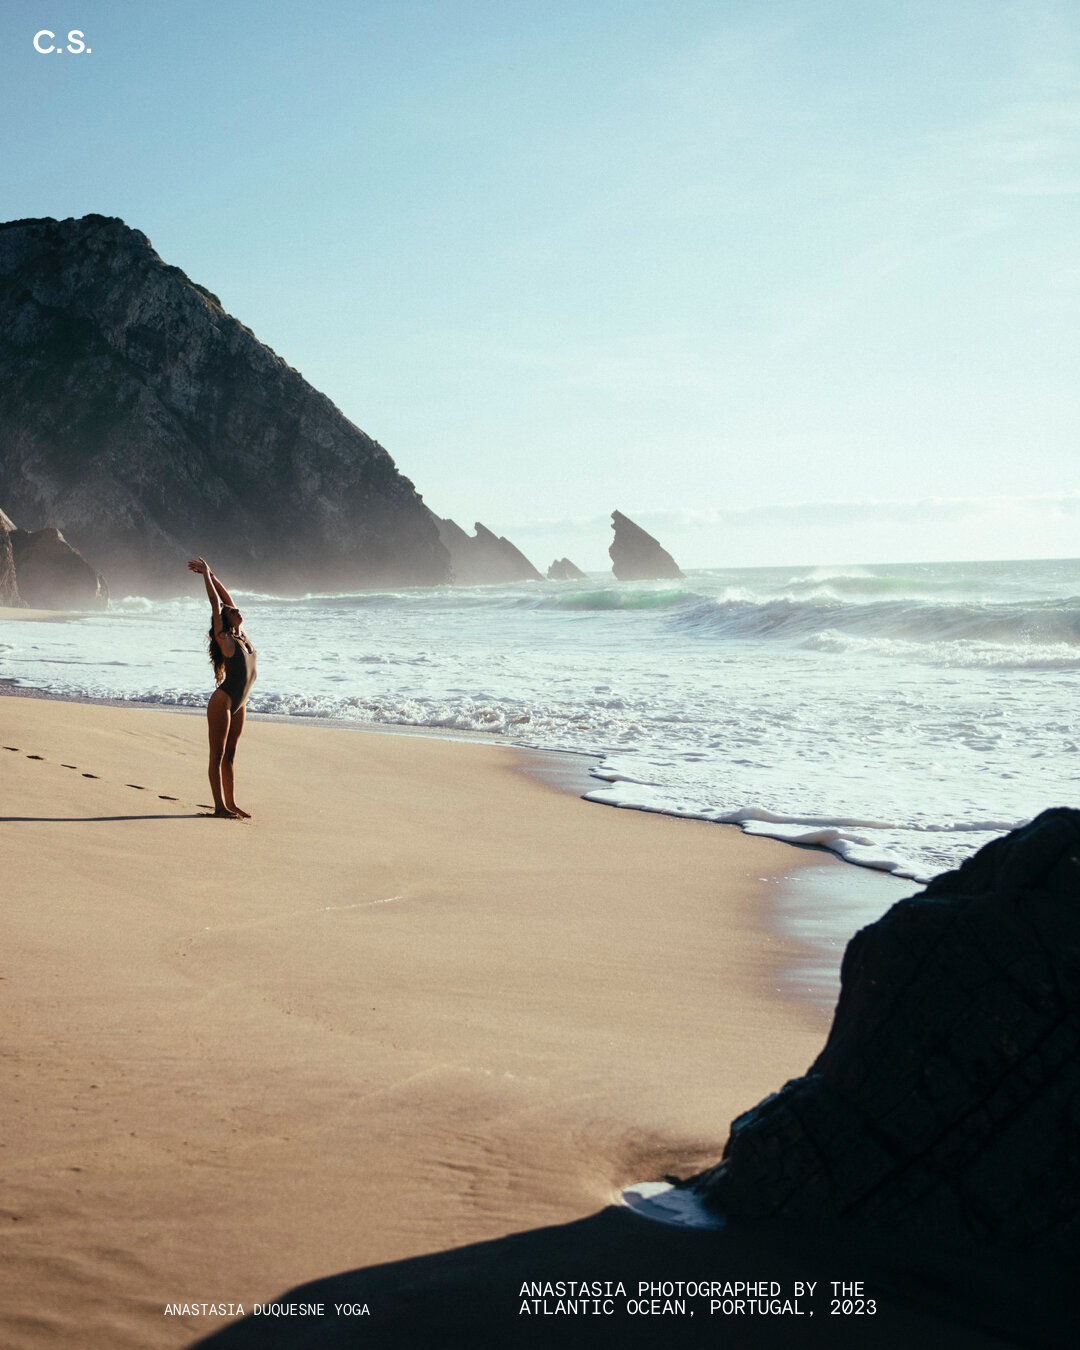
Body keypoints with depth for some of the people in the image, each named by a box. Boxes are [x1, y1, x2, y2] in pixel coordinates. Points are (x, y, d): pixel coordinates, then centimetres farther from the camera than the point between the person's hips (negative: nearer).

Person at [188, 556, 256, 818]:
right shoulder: (224, 639, -9)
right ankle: (220, 806, -2)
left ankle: (231, 804, 16)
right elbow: (216, 604, -11)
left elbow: (226, 599, 14)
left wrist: (211, 574, 16)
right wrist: (206, 574, -5)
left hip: (238, 705, 7)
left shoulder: (242, 637, 8)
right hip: (222, 702, -7)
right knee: (217, 755, -2)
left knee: (229, 755, 12)